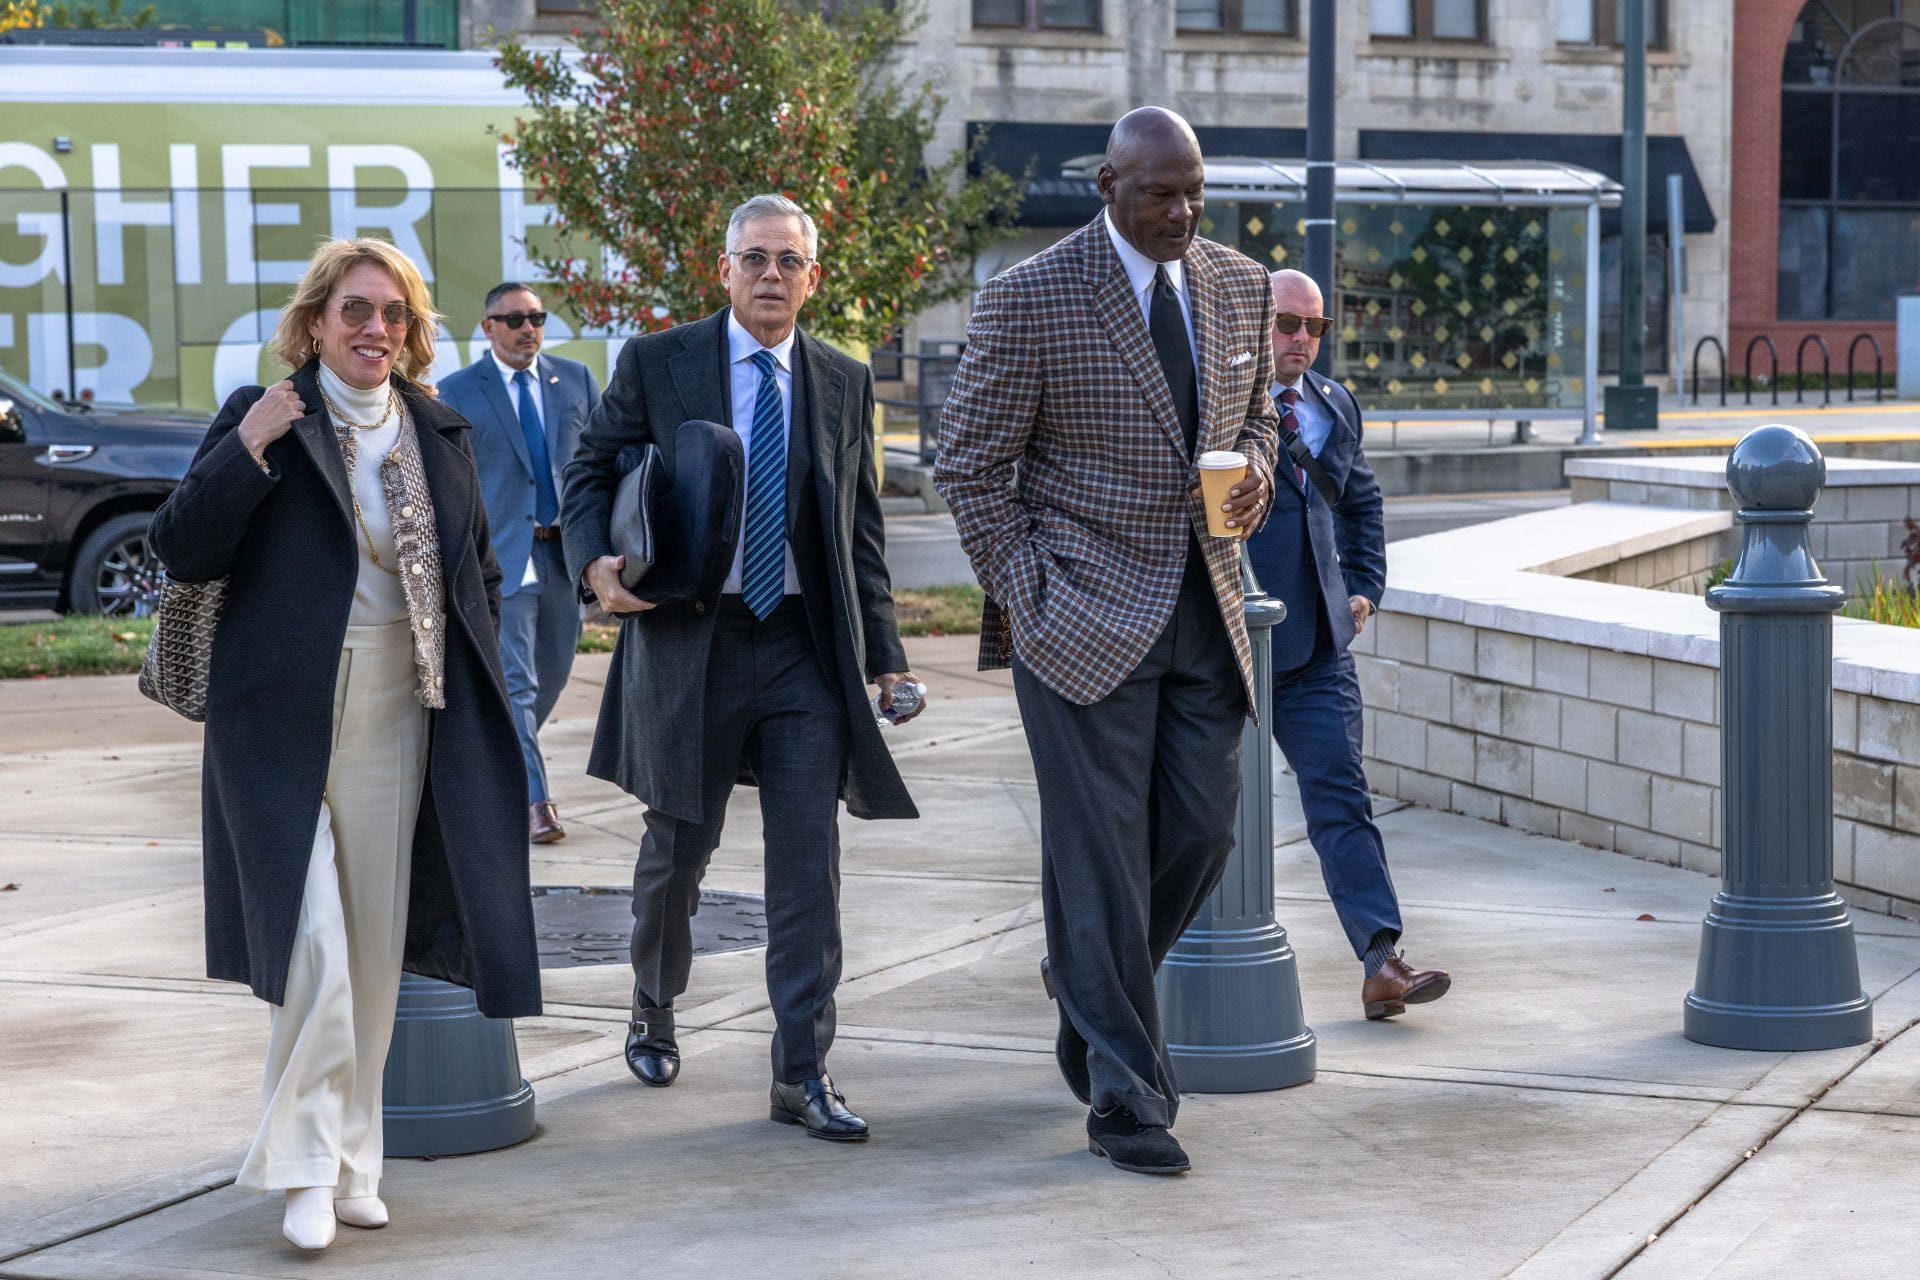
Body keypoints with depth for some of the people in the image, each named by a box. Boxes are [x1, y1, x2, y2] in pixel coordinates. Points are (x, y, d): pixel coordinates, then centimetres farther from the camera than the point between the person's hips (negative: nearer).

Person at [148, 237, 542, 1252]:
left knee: (376, 951, 8)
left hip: (398, 723, 5)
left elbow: (479, 568, 24)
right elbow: (182, 551, -9)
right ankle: (306, 1165, -2)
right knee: (312, 946, -13)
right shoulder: (263, 418, -1)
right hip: (284, 724, -5)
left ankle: (351, 1164, 19)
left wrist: (476, 689, 14)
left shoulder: (440, 433, 13)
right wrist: (246, 449, -18)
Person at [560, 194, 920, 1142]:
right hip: (688, 639, -1)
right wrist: (595, 563, -16)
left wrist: (883, 653, 7)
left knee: (808, 862, -4)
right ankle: (653, 1010, 37)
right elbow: (590, 471, 4)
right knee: (679, 847, 11)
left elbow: (860, 530, 12)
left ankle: (802, 1073, -1)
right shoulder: (656, 364, 1)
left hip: (807, 648, 2)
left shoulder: (845, 384, 9)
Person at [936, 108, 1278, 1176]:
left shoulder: (1240, 286, 7)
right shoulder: (1030, 299, -9)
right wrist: (1023, 603, -8)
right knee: (1102, 852, -4)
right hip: (1085, 609, -5)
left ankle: (1092, 982, 35)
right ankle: (1125, 1095, 3)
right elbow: (970, 466, -4)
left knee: (1204, 830, 6)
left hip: (1206, 607, 5)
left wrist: (1255, 472, 0)